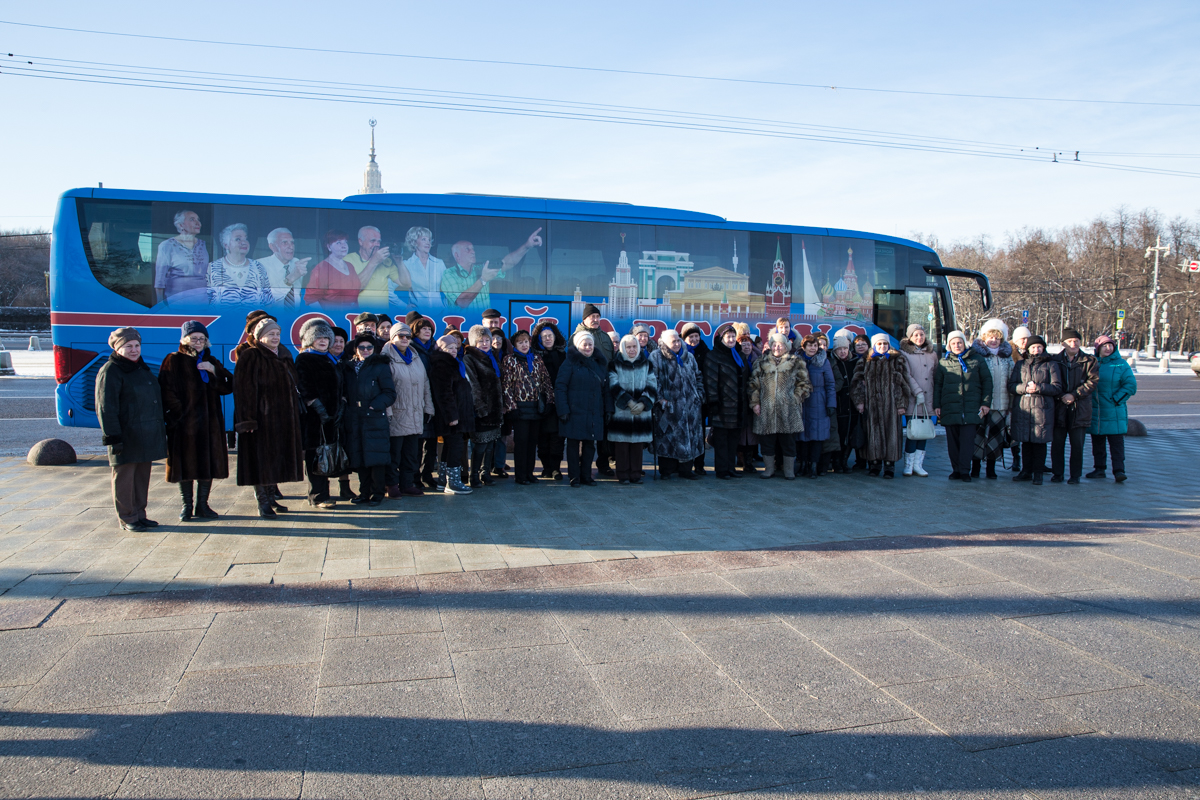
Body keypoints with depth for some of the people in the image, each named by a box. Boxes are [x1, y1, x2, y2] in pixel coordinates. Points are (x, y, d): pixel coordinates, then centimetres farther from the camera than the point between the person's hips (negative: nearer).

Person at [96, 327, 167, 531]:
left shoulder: (141, 367, 16)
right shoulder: (110, 372, -10)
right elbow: (106, 408, -14)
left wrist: (160, 428, 21)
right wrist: (113, 437, -19)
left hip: (146, 435, 8)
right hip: (126, 436, -8)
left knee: (143, 475, 13)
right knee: (124, 476, 2)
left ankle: (139, 514, 24)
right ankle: (127, 519, 10)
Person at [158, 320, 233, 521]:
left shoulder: (211, 361, 13)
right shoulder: (173, 361, 0)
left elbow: (228, 386, 2)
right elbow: (166, 391, -8)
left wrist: (213, 370, -12)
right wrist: (178, 414, -14)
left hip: (210, 423, 4)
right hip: (184, 424, -4)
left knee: (209, 465, 5)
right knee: (185, 466, 2)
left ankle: (202, 504, 16)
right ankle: (187, 505, 14)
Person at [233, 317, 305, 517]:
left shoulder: (284, 356, 14)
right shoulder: (251, 357, -8)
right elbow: (244, 389, -14)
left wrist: (294, 414, 15)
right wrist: (248, 419, -21)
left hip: (284, 417, 7)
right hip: (262, 417, -7)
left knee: (277, 459, 11)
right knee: (262, 459, -4)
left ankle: (271, 497, 21)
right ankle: (263, 502, 2)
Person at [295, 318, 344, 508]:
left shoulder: (331, 359, 19)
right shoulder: (304, 359, -2)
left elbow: (340, 385, 20)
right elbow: (305, 388, -10)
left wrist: (341, 404, 7)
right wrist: (318, 407, -17)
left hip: (333, 415, 6)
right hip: (314, 416, -6)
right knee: (316, 456, -4)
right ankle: (318, 497, 0)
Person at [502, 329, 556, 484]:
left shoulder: (537, 359, 11)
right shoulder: (510, 360, -1)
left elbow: (546, 380, 11)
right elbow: (506, 384, -5)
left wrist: (549, 399, 2)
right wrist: (511, 406, -12)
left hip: (537, 406, 4)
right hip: (520, 406, -4)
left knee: (533, 441, 9)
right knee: (521, 441, -1)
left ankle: (529, 472, 18)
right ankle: (520, 476, 6)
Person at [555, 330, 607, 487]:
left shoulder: (599, 364, 13)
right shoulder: (570, 363, -3)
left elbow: (605, 388, 17)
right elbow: (560, 387, -8)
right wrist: (563, 409, -15)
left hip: (594, 414, 5)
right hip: (575, 412, -5)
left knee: (590, 445, 8)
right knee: (573, 445, 1)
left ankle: (586, 476, 17)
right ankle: (574, 477, 9)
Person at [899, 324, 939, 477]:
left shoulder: (932, 354, 15)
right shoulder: (904, 354, 1)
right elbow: (907, 376, -7)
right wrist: (918, 392, -15)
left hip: (928, 399, 4)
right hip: (913, 400, -4)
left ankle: (918, 464, 9)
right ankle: (908, 465, 2)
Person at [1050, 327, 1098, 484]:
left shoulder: (1089, 361, 5)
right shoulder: (1055, 360, 8)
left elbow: (1092, 382, -4)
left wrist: (1074, 395, -13)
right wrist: (1060, 396, -9)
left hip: (1080, 408, -1)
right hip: (1059, 408, 1)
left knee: (1077, 444, 2)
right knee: (1057, 442, 3)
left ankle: (1075, 474, 12)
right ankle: (1057, 473, 13)